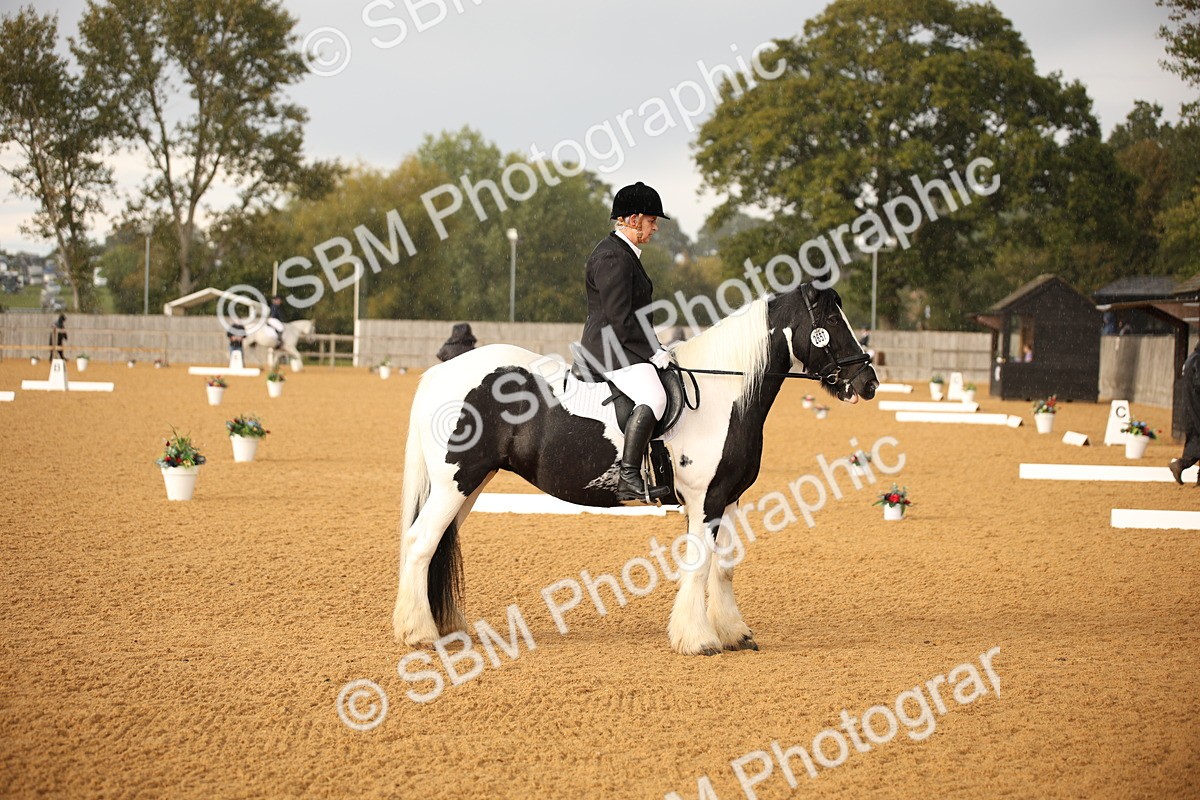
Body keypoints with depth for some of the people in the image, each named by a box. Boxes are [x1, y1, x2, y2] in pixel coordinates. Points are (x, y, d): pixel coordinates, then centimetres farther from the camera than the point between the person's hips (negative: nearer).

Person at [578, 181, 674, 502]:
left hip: (627, 350, 12)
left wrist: (655, 351, 17)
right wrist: (654, 352, -16)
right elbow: (619, 319, -21)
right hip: (610, 348, -12)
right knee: (653, 398, -32)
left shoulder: (625, 253, 19)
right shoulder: (612, 258, -16)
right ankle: (628, 479, -38)